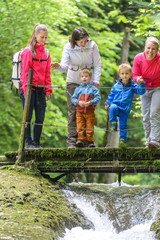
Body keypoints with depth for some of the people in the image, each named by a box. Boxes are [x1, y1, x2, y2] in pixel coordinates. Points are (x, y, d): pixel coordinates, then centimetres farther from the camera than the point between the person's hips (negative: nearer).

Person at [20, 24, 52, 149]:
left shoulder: (45, 53, 13)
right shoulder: (28, 51, -5)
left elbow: (47, 73, 15)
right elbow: (25, 72, -8)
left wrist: (48, 90, 7)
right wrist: (26, 89, -15)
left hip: (40, 89, 6)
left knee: (40, 117, 4)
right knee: (28, 117, -1)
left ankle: (36, 142, 12)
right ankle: (29, 142, 4)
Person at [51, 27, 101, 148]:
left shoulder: (92, 45, -8)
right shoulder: (68, 48, -11)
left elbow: (97, 64, 0)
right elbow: (64, 66, -22)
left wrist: (96, 80, -8)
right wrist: (59, 66, -45)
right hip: (73, 82, -1)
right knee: (73, 112, -6)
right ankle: (72, 140, -6)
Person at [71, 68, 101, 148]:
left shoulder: (93, 89, 3)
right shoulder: (78, 89, 9)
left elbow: (98, 98, -4)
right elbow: (73, 98, 7)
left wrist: (90, 102, -18)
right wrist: (78, 102, -13)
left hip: (90, 112, -1)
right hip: (80, 112, 2)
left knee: (90, 127, 0)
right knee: (80, 127, -3)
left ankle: (90, 141, 7)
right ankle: (80, 140, 1)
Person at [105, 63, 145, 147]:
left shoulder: (133, 86, 4)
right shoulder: (116, 86, 9)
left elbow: (141, 92, -6)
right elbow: (111, 95, 18)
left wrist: (141, 84, -22)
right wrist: (108, 103, 9)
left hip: (125, 109, 0)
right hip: (115, 104, 0)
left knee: (123, 125, 2)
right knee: (112, 108, -36)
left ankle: (123, 140, 15)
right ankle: (113, 124, -22)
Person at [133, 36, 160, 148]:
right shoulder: (138, 58, -13)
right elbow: (135, 76, -5)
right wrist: (138, 79, -28)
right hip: (145, 89, 4)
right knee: (146, 117, 4)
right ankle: (149, 141, 14)